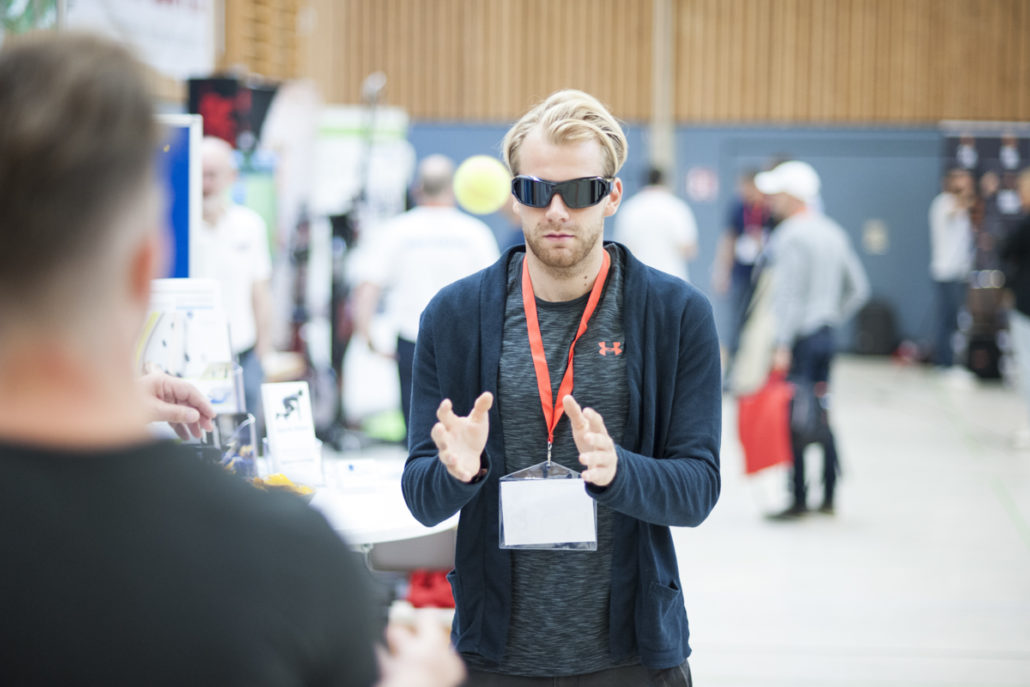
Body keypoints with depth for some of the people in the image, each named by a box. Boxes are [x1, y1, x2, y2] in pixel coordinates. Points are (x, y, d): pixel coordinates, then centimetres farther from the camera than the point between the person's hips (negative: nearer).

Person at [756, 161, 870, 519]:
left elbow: (790, 294, -19)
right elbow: (859, 288, 16)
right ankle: (828, 496, 15)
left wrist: (783, 345, -20)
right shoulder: (832, 231, 14)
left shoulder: (791, 235, -12)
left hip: (799, 337, -8)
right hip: (826, 334, 8)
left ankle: (798, 499, -5)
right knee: (820, 415, 12)